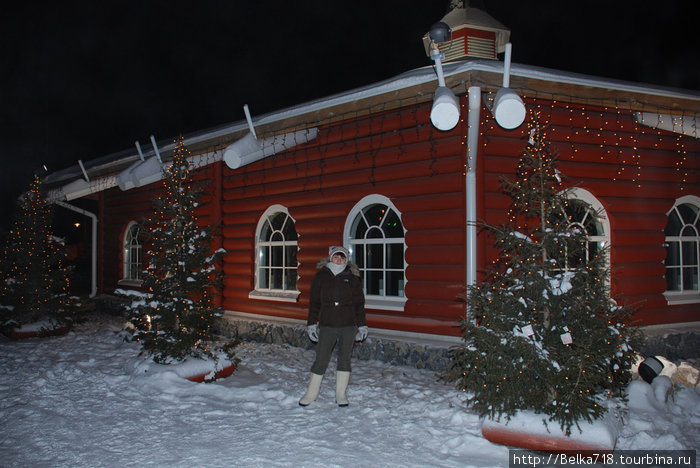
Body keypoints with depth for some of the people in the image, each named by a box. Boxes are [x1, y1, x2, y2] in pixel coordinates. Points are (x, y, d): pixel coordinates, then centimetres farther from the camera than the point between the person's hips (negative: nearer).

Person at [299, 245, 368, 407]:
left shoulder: (352, 278, 5)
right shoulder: (321, 276, 4)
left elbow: (359, 303, 8)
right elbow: (314, 302, 7)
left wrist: (362, 325, 4)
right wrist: (311, 324, 3)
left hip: (348, 326, 1)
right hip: (327, 326, -1)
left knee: (344, 359, 8)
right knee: (321, 360, 1)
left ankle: (341, 394, 19)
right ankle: (311, 394, 14)